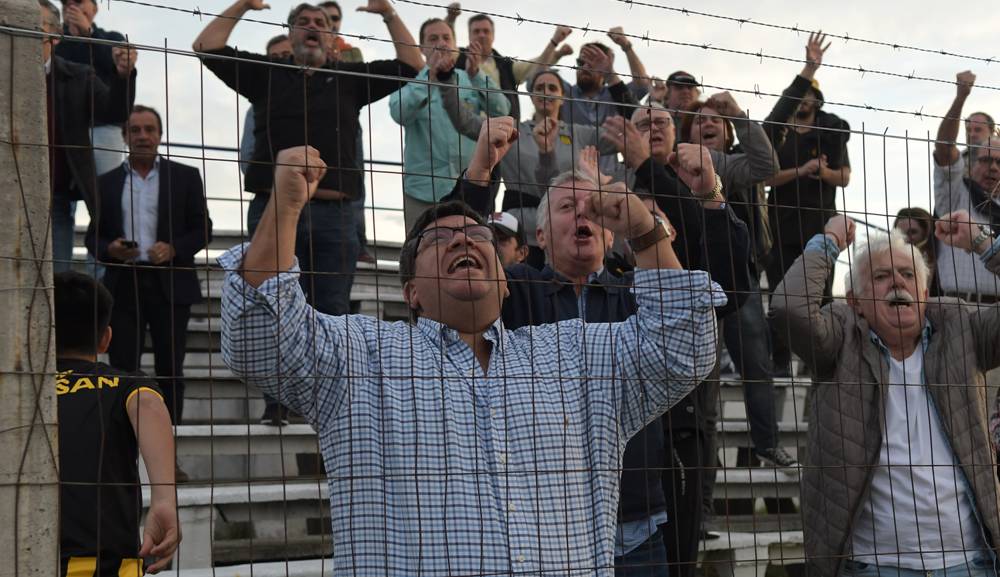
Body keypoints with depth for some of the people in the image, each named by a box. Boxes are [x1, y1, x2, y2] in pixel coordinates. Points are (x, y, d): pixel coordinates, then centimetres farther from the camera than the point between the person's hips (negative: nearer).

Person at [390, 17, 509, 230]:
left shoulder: (470, 81, 11)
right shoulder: (412, 81, 5)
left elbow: (501, 111, -4)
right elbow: (399, 113, -15)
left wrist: (476, 75, -17)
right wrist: (430, 76, -21)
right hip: (424, 191, -2)